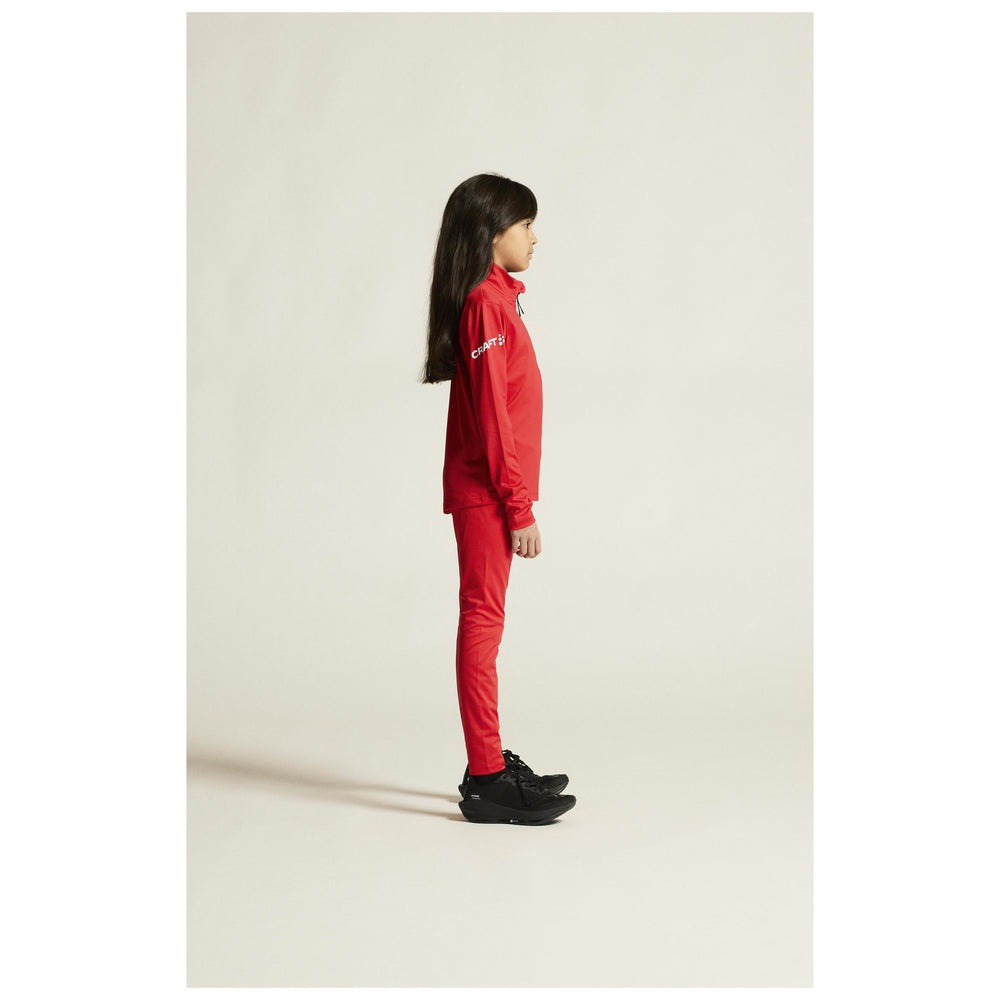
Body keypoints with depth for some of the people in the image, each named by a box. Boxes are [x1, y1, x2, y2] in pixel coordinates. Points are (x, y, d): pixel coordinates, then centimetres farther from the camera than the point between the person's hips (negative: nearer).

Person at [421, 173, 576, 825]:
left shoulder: (495, 297, 16)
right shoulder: (485, 302, -15)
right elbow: (492, 415, -19)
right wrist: (520, 508, -19)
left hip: (485, 489, 10)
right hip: (486, 490, -10)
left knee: (484, 621, 13)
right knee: (483, 620, -6)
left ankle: (492, 765, 22)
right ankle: (487, 783, -1)